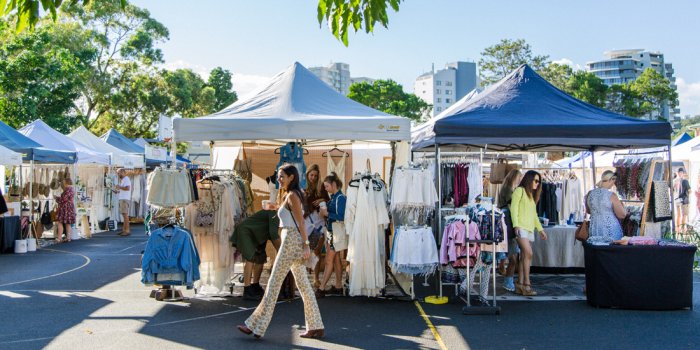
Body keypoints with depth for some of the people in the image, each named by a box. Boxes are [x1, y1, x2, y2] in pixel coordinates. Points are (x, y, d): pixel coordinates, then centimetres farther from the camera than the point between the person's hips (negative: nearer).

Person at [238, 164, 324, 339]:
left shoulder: (292, 195, -10)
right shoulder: (290, 195, 20)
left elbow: (301, 222, -15)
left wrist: (305, 245, -18)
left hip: (292, 240, -10)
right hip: (292, 241, 10)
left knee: (274, 282, -6)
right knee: (303, 284, 9)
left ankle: (256, 326, -1)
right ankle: (316, 327, 11)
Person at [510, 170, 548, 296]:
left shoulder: (532, 195, 27)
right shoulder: (519, 190, 2)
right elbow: (513, 208, -7)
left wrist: (540, 229, 24)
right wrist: (516, 225, -18)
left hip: (530, 229, 8)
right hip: (521, 227, -8)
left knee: (524, 257, 2)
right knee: (528, 253, -19)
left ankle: (520, 285, 3)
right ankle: (526, 285, -20)